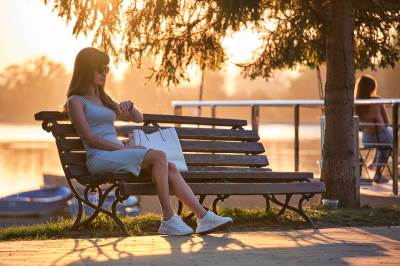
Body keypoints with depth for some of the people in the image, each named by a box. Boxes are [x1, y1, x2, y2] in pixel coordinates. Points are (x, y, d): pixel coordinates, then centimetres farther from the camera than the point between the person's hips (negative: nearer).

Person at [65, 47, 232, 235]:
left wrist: (129, 105, 7)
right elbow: (90, 138, -8)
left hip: (118, 154, 7)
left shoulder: (103, 99, 27)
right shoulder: (76, 101, 3)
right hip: (99, 158, -7)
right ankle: (168, 221, -27)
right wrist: (123, 147, -12)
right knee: (159, 156, -27)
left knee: (170, 168, -15)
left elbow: (138, 118, 29)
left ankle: (204, 218, -22)